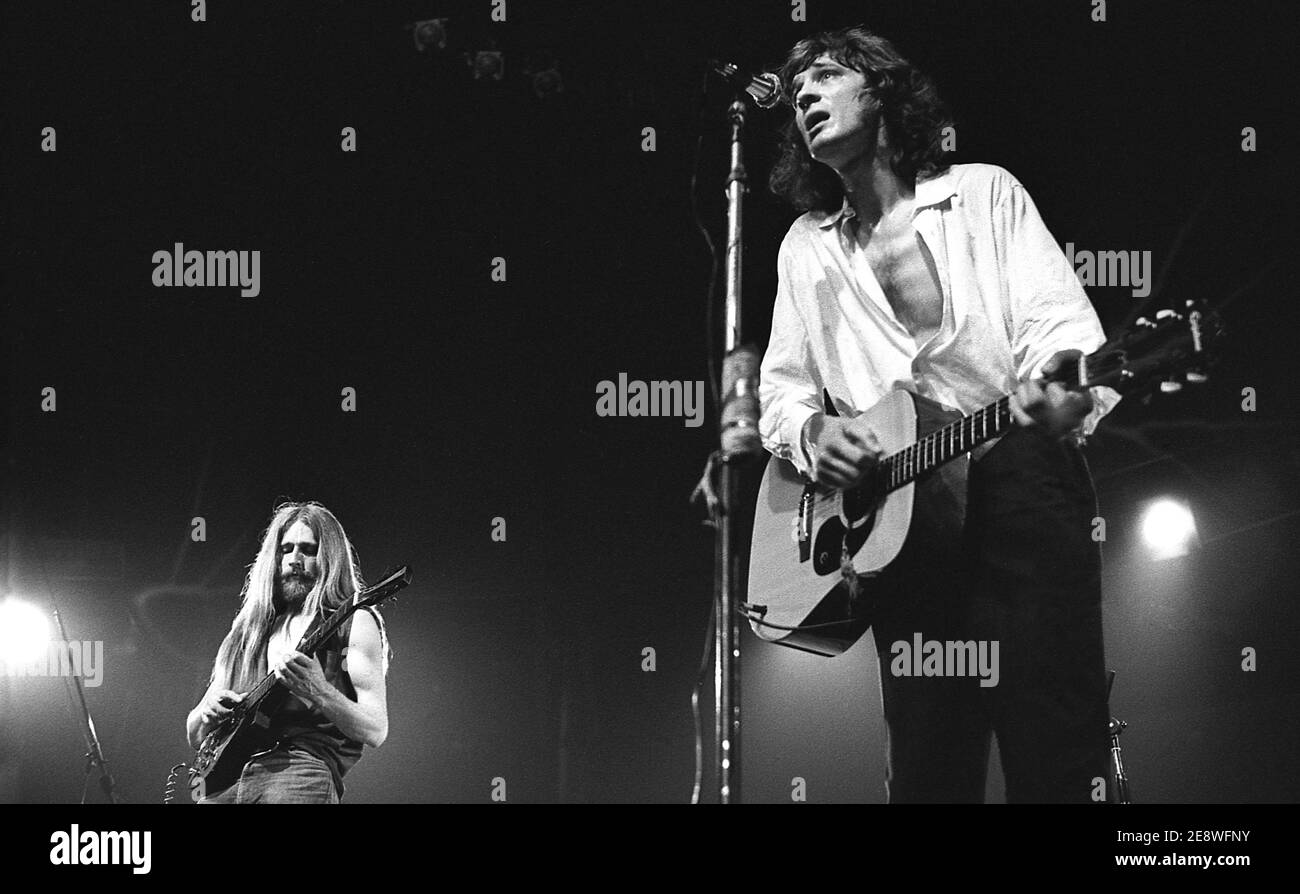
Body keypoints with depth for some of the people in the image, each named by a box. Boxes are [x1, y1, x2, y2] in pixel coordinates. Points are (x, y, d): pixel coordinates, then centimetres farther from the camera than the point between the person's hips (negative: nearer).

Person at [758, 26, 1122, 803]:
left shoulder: (985, 194, 12)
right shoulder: (806, 250, 22)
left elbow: (1060, 323, 1)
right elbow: (782, 387, 20)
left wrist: (1063, 387, -23)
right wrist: (813, 431, -5)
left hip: (1023, 484, -4)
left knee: (1058, 761, -15)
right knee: (928, 768, -2)